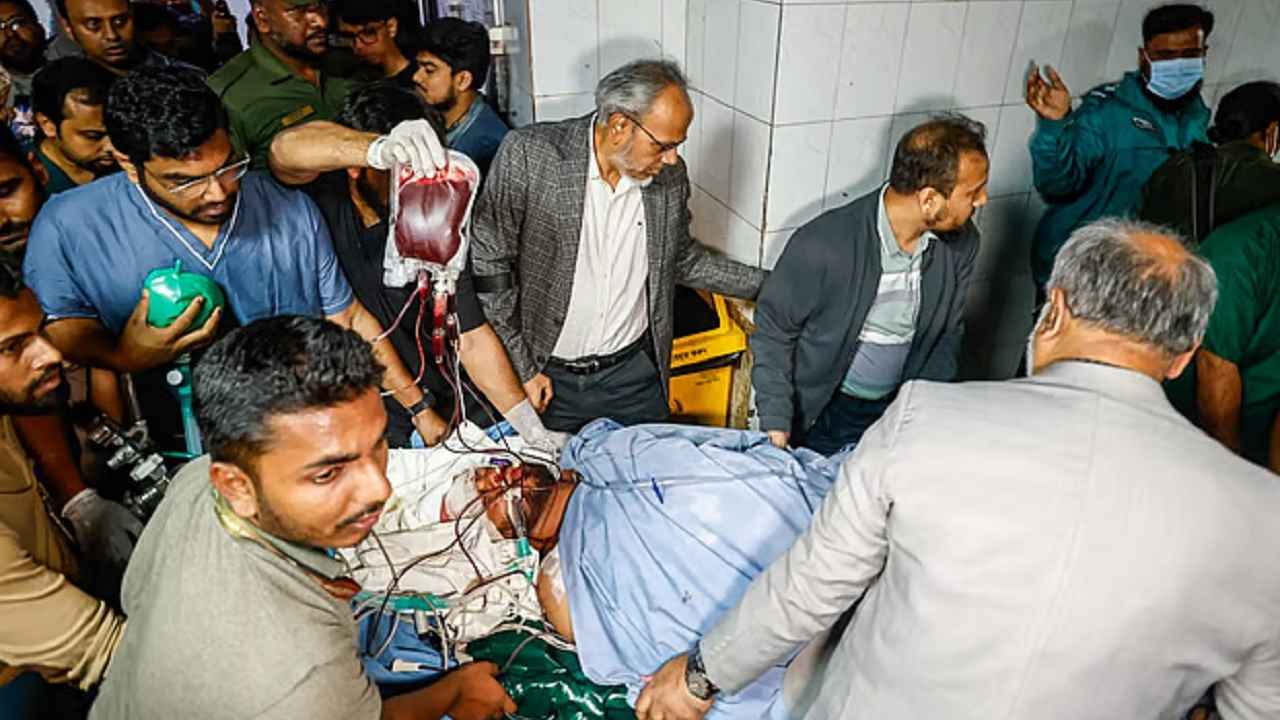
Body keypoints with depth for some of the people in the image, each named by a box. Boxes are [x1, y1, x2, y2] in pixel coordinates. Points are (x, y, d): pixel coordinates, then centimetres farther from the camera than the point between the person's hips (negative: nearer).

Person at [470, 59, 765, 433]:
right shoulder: (527, 154, -17)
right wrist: (521, 369, -13)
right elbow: (489, 265, -13)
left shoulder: (671, 175, -4)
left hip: (633, 374, 3)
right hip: (547, 377, -3)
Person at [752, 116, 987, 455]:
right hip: (821, 413, -4)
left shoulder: (961, 243, -11)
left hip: (898, 410, 4)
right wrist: (776, 424, -18)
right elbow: (773, 330, -15)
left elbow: (947, 335, 3)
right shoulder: (823, 245, -27)